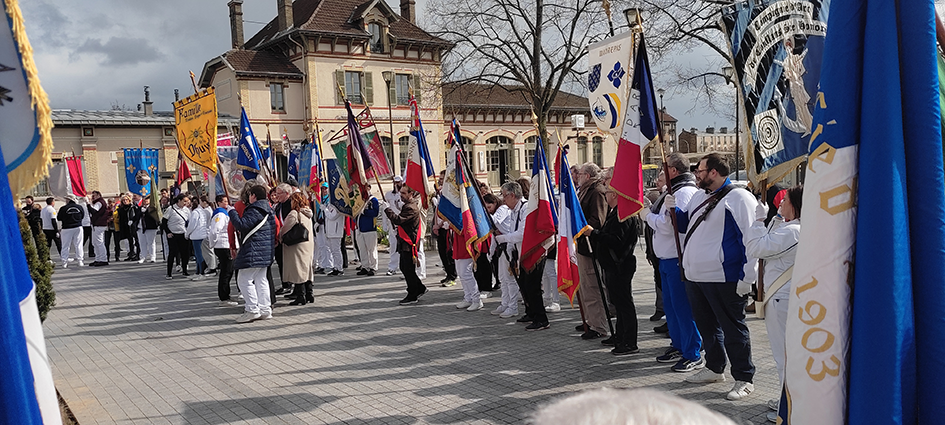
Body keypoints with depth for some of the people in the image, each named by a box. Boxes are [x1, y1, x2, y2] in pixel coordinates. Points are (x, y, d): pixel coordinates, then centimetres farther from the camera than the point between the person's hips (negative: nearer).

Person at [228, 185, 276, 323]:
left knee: (244, 279, -5)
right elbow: (275, 227, 24)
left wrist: (231, 212, -11)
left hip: (253, 252, -10)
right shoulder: (268, 209, 15)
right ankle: (265, 309, 15)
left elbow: (242, 225, -22)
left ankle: (252, 310, -7)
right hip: (265, 251, 10)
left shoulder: (254, 210, -16)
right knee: (261, 279, 14)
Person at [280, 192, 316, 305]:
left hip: (297, 246, -8)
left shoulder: (294, 213, -14)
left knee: (298, 270, -4)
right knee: (306, 269, 13)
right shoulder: (307, 214, 9)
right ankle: (309, 294, 17)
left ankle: (301, 297, -3)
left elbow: (284, 229, -9)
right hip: (308, 245, 8)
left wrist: (280, 237, 11)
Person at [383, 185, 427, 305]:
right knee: (404, 268, 17)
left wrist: (387, 209, -19)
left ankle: (412, 296, 6)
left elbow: (398, 220, -27)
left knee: (409, 270, -3)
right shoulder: (407, 205, 16)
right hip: (405, 243, 11)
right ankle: (420, 288, 26)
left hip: (409, 244, -11)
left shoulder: (411, 208, -19)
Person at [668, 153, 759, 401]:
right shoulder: (699, 196, 15)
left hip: (724, 278, -9)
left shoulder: (738, 198, -11)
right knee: (706, 325, 19)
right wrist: (674, 209, 8)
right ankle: (714, 368, 36)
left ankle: (744, 379, 13)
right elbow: (686, 225, 28)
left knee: (733, 329, 1)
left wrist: (746, 277, -19)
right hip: (695, 276, 9)